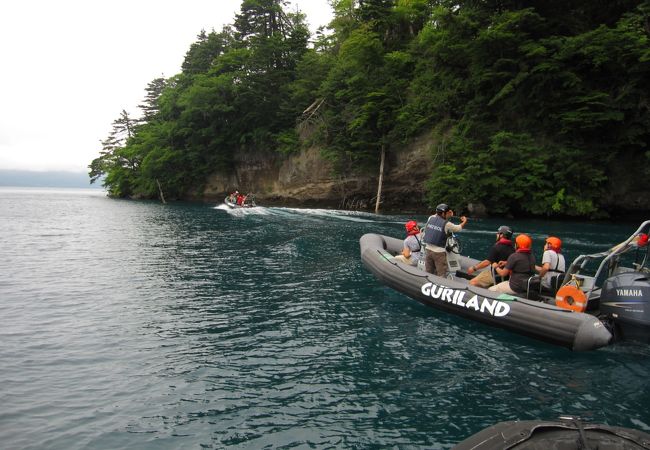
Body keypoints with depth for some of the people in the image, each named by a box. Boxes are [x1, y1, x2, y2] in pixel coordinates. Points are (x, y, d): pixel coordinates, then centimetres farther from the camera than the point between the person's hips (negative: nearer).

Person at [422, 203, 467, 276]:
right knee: (441, 276, 3)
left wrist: (448, 216, 29)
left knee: (428, 274, 15)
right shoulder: (447, 224, -9)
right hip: (439, 252, -5)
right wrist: (465, 221, 26)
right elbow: (459, 228, 6)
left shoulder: (430, 218, 3)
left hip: (428, 250, 5)